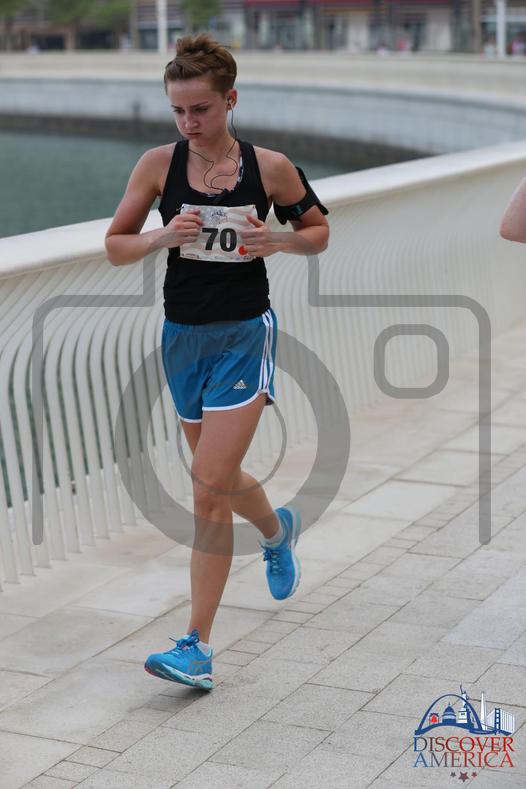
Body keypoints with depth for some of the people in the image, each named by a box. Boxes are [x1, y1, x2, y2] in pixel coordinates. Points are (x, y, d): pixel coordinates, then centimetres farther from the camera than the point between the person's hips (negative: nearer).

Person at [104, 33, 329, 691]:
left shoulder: (269, 167, -6)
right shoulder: (159, 164, -2)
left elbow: (318, 231, 8)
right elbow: (114, 246, 3)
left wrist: (276, 240, -13)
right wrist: (163, 236, -17)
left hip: (244, 334, -4)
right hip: (182, 335, 4)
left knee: (209, 492, -13)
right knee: (220, 482, 19)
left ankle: (197, 647, -6)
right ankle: (279, 530, 55)